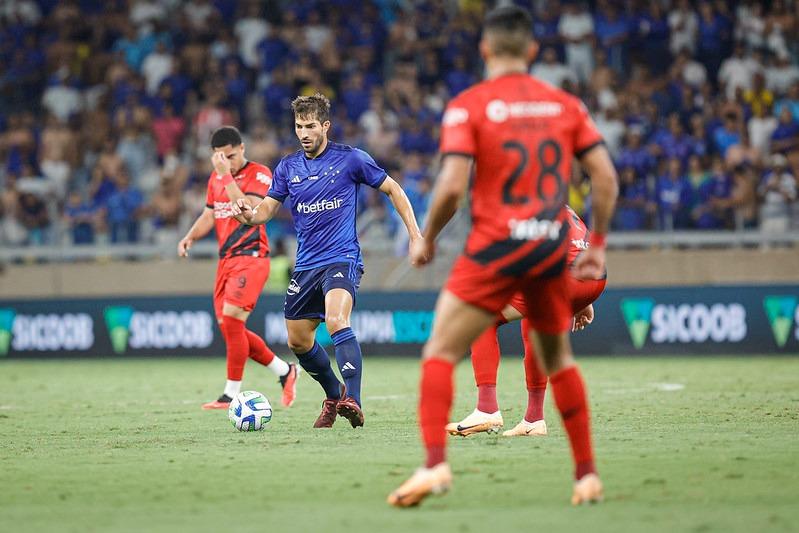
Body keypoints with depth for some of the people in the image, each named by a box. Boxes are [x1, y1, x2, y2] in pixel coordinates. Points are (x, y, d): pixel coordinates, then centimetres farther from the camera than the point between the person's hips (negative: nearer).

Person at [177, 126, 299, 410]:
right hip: (226, 259, 8)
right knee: (229, 327, 6)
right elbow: (209, 216, 23)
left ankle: (232, 395, -12)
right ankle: (285, 371, 22)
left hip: (251, 257, -8)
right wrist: (190, 237, 5)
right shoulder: (215, 178, 15)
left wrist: (227, 175, -23)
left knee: (231, 320, -18)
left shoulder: (259, 174, -8)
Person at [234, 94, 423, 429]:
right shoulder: (288, 167, 8)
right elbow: (267, 209, 8)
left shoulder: (350, 159, -4)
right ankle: (334, 395, 33)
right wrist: (249, 214, -17)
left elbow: (393, 190, 4)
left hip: (342, 259, -6)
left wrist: (415, 234, -2)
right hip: (306, 264, 6)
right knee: (298, 341, 11)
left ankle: (352, 400, -38)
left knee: (336, 321, -30)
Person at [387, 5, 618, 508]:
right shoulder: (565, 104, 8)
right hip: (552, 246, 4)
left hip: (496, 248, -4)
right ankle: (587, 473, 18)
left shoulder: (467, 106, -4)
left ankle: (435, 465, -17)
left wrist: (427, 238, 2)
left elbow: (452, 186, -14)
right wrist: (597, 245, 14)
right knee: (558, 361, 20)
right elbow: (606, 176, 4)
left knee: (440, 354, 0)